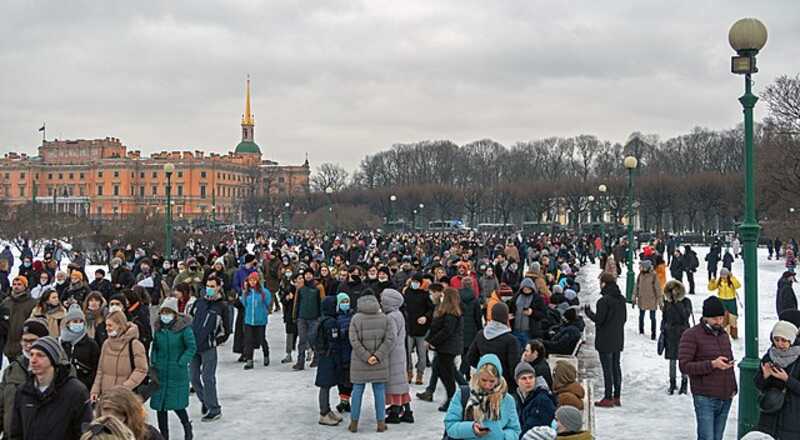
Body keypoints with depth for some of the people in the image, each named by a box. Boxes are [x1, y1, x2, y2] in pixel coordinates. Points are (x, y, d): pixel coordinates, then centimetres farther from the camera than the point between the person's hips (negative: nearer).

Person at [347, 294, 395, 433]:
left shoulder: (356, 319, -6)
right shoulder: (384, 318, -1)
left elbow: (354, 341, -13)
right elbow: (390, 338, -10)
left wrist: (366, 357, -12)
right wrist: (378, 355, -14)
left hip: (359, 363, -1)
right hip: (379, 364, 1)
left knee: (357, 391, 9)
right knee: (379, 391, 9)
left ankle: (354, 423, 15)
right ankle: (381, 423, 12)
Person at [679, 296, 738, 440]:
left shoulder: (724, 335, 15)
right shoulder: (691, 335, -8)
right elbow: (684, 366, -15)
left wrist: (733, 388, 16)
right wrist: (712, 364, -23)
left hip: (725, 398, 6)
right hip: (705, 398, -6)